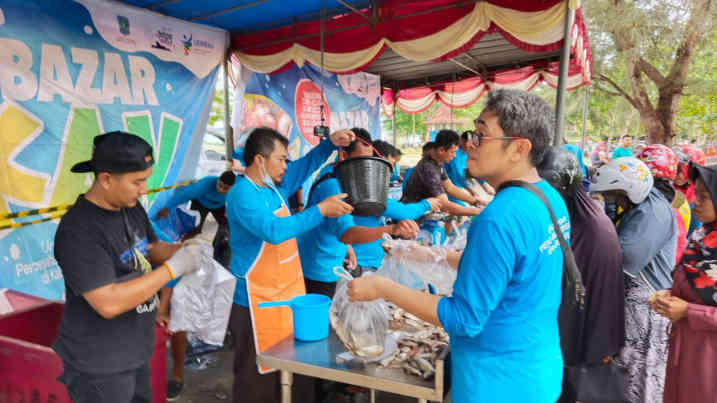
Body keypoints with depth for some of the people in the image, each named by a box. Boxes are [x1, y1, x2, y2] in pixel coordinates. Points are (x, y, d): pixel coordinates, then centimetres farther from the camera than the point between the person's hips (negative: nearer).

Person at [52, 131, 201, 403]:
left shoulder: (131, 207, -1)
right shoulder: (78, 231, -25)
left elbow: (150, 249, 13)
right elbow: (109, 303, -29)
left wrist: (184, 248, -8)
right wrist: (174, 268, -27)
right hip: (99, 365, -7)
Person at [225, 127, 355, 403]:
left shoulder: (275, 185, 7)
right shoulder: (243, 195, -20)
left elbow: (305, 165, 19)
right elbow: (275, 231, -32)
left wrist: (331, 143, 4)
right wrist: (321, 210, -27)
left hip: (289, 295, 9)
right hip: (258, 302, -8)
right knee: (259, 380, 6)